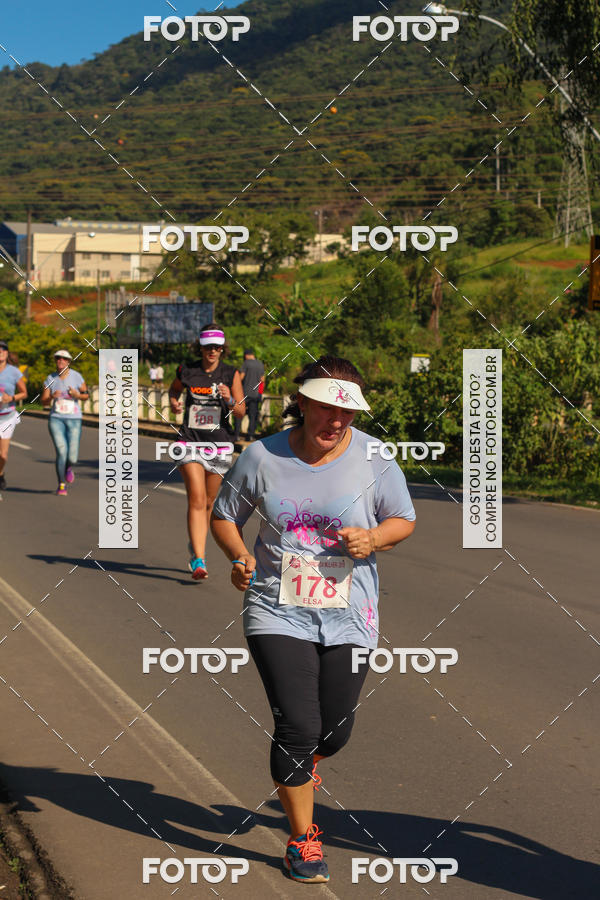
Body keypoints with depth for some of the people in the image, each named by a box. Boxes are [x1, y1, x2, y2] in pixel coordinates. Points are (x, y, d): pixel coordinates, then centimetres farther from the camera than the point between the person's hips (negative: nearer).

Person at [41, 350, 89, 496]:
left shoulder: (76, 376, -2)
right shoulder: (51, 379, 3)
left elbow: (86, 395, 8)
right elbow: (43, 402, 4)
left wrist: (77, 395, -14)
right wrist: (52, 397, -18)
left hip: (74, 419, 0)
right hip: (56, 419, 1)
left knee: (72, 457, -7)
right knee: (61, 452, -14)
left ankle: (68, 467, 32)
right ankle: (61, 485, 4)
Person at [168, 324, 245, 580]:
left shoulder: (231, 374, 0)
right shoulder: (186, 371, 1)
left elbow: (241, 412, 0)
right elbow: (174, 390, 22)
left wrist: (229, 400, -20)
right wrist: (174, 403, 1)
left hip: (219, 445, 1)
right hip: (191, 443, -1)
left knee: (209, 503, 11)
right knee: (196, 500, -15)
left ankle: (195, 548, 37)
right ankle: (199, 561, -19)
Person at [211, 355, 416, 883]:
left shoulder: (373, 457, -4)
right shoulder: (262, 457, -6)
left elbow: (404, 520, 6)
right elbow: (225, 515, 8)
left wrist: (374, 538, -15)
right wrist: (239, 557, -12)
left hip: (349, 615, 2)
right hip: (278, 613, -1)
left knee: (335, 730, 9)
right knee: (298, 726, -8)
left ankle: (301, 762, 48)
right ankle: (303, 839, 13)